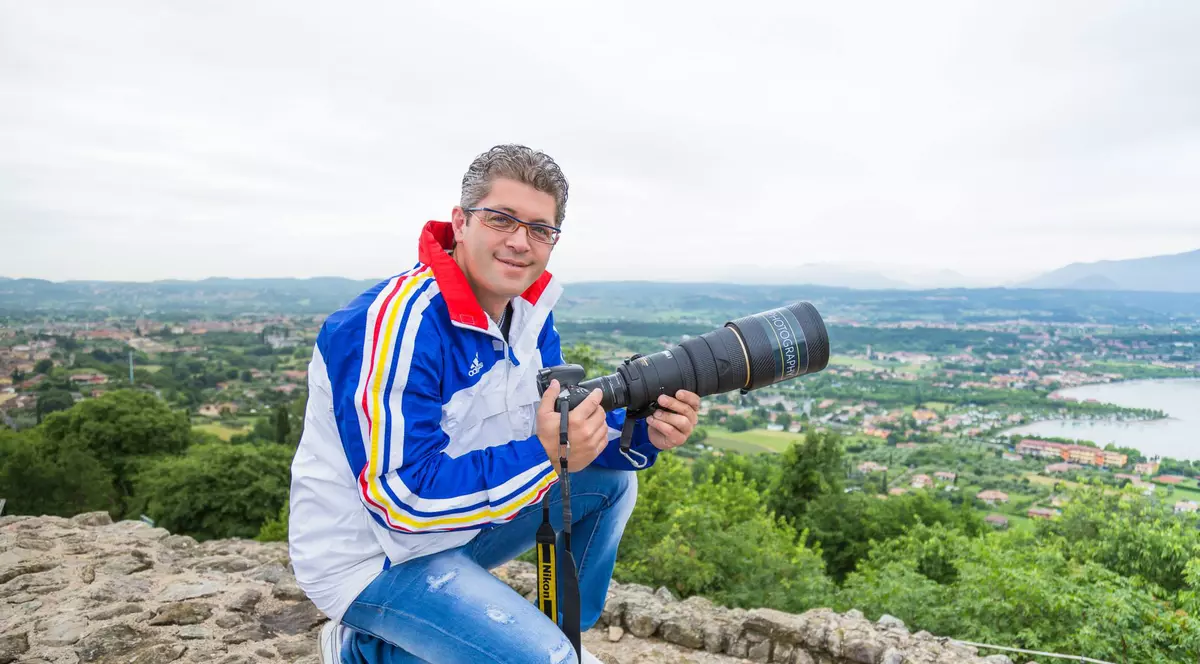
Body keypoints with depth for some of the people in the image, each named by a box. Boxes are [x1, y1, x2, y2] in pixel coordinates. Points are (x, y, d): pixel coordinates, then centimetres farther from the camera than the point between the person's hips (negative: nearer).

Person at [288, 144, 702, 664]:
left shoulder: (528, 312, -1)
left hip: (460, 522, 8)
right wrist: (543, 456, -36)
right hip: (374, 555, -8)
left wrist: (644, 433, -17)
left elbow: (574, 422, 4)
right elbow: (400, 497, -30)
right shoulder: (396, 321, -27)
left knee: (612, 481, 5)